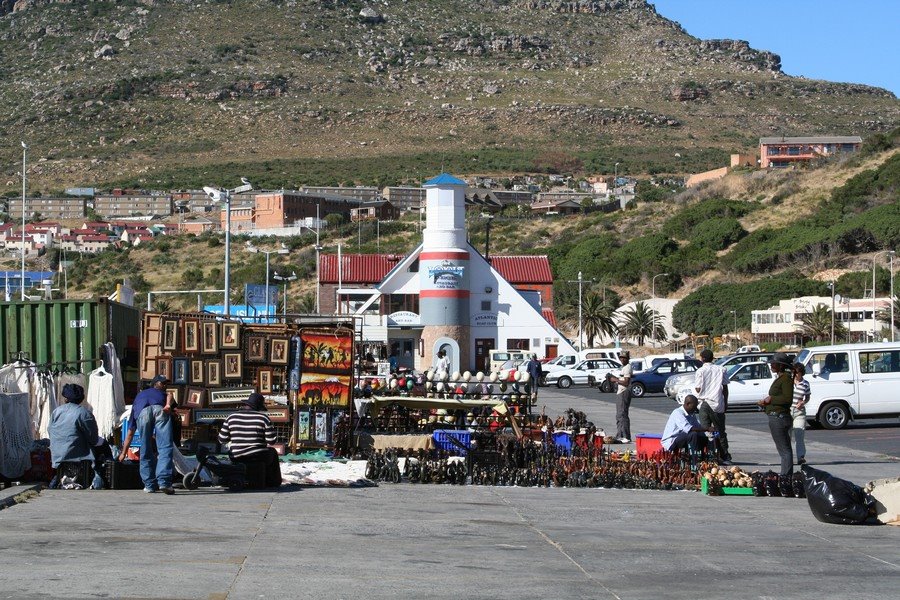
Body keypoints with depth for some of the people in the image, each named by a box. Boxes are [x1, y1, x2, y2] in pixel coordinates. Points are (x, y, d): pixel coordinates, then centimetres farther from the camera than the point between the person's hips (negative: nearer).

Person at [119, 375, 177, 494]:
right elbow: (170, 396, 13)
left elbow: (130, 432, 47)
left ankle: (149, 485, 12)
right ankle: (164, 482, -18)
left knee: (146, 451, 12)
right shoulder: (161, 393, 44)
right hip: (160, 408, -1)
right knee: (165, 447, -5)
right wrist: (168, 405, -8)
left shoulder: (138, 396, 45)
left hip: (142, 412, 1)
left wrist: (123, 453, 52)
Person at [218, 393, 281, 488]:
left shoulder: (231, 417, -2)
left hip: (236, 458, 3)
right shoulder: (263, 418, -10)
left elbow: (222, 439, -1)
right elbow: (271, 441, -8)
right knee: (273, 452, 31)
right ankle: (272, 482, 33)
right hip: (258, 458, -3)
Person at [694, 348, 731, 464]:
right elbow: (725, 387, 5)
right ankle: (724, 457, 8)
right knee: (720, 431, 10)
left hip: (705, 403, -3)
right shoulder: (721, 370, 3)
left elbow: (698, 389, -9)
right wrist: (725, 402, 13)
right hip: (718, 404, 3)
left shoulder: (700, 371, -7)